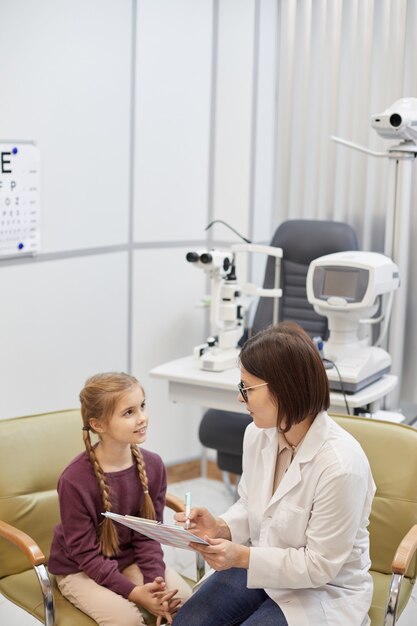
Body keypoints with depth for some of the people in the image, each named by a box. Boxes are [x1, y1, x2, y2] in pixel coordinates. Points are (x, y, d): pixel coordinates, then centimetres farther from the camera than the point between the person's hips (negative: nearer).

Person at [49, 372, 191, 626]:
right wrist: (133, 592, -26)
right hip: (79, 570, -4)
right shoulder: (75, 480, -25)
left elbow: (148, 535, -5)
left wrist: (155, 580, -21)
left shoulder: (153, 466, -10)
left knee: (184, 598, -16)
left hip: (130, 560, 5)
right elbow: (86, 553, -19)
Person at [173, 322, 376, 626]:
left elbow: (319, 566, -21)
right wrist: (220, 527, -12)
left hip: (324, 590, -5)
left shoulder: (341, 465, -29)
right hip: (258, 565, 6)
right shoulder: (258, 434, -8)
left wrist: (243, 557, -28)